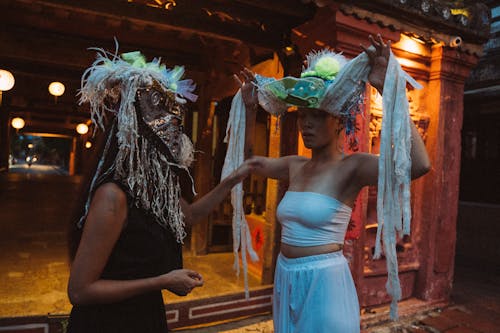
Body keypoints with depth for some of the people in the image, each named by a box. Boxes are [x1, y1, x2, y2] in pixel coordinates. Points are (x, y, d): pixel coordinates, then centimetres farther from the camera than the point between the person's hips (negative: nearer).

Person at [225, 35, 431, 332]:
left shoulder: (351, 166, -15)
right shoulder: (295, 166, 4)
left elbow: (418, 164, -32)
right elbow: (249, 158, 18)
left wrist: (390, 90, -34)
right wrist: (250, 109, 10)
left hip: (323, 281, -6)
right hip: (285, 279, 7)